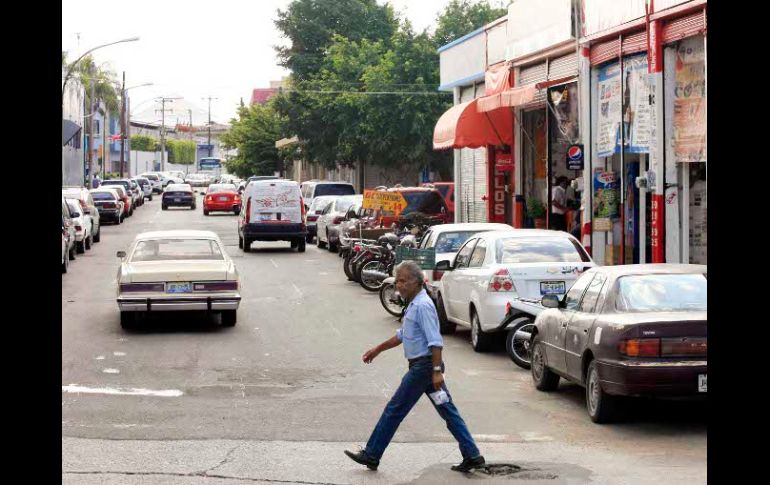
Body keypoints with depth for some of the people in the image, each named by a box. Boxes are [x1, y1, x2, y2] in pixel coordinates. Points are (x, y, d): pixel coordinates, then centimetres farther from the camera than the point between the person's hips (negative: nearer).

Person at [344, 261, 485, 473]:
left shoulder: (422, 306, -17)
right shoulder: (414, 304, 15)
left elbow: (435, 342, -23)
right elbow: (402, 335, 27)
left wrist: (437, 371, -27)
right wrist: (378, 350, 29)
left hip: (423, 366, -10)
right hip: (423, 366, 10)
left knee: (394, 410, -1)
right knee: (448, 411, 8)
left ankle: (371, 455, 7)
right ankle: (472, 456, 7)